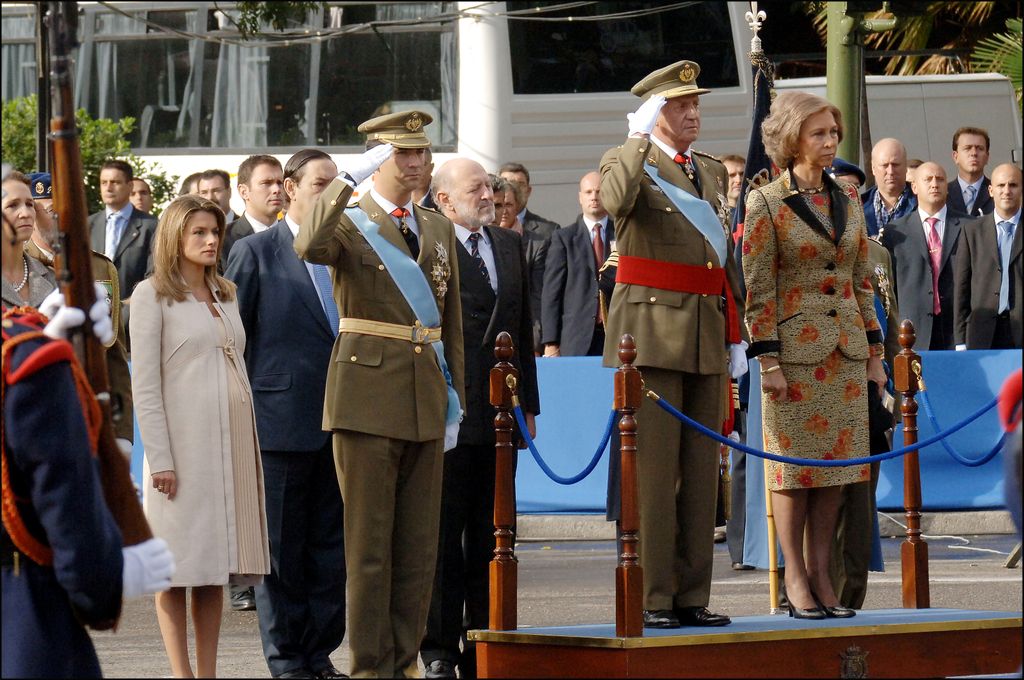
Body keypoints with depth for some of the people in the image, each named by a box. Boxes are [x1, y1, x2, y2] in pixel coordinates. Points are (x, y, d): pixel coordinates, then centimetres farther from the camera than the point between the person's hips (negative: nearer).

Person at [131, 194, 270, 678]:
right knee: (178, 567, -3)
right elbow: (144, 383, -7)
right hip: (184, 442, -6)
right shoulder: (153, 295, -3)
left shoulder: (225, 294, 15)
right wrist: (159, 458, -13)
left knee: (215, 566, 6)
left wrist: (248, 438, 8)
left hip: (233, 439, 6)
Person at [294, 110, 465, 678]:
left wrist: (454, 401, 15)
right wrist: (352, 178, -30)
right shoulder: (349, 223, -2)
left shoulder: (439, 229, 15)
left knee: (420, 543, 7)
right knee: (369, 541, -2)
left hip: (425, 404, 5)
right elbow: (309, 247, -27)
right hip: (368, 396, -5)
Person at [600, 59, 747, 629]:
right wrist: (639, 140, -23)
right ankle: (650, 598, -5)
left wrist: (736, 336, 17)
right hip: (653, 332, -6)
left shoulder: (713, 172, 18)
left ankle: (692, 596, 12)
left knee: (702, 472, 7)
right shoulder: (629, 162, -1)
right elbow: (617, 201, -26)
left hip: (708, 339, 6)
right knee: (654, 471, -7)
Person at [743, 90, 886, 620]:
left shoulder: (848, 202, 12)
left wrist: (874, 351, 11)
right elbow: (757, 290, -7)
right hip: (795, 347, -5)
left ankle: (821, 575, 9)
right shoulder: (766, 204, -4)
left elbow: (862, 281, 15)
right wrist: (768, 360, -13)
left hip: (846, 350, 5)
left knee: (835, 462, 4)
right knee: (793, 461, -2)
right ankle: (796, 579, 4)